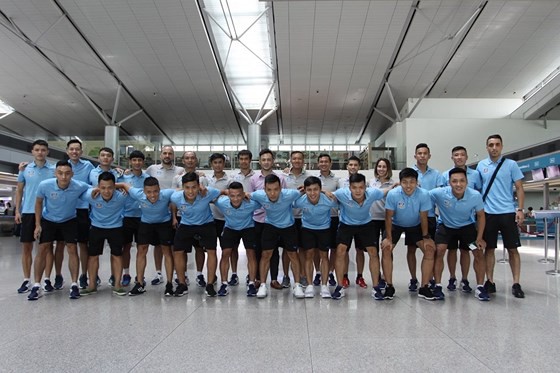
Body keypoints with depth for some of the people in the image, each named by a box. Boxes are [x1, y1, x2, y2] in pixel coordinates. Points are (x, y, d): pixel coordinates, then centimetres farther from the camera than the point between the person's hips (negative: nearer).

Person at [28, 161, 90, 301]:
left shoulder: (79, 187, -30)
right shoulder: (44, 185, -27)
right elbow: (38, 202, -7)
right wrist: (37, 224, -7)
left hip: (69, 220, 0)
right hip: (48, 220, 1)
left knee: (72, 249, -5)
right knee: (42, 249, -1)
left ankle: (74, 285, 3)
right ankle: (37, 286, 7)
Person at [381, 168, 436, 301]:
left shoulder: (424, 194, -27)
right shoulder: (393, 194, -29)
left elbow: (423, 218, -14)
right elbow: (388, 217, -18)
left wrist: (426, 237, -10)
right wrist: (388, 238, -19)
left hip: (415, 226, 1)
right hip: (396, 225, -1)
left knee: (430, 249, -12)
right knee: (386, 249, -19)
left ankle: (424, 287, 0)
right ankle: (389, 286, -5)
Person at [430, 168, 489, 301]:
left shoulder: (475, 195, -25)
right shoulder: (439, 193, -31)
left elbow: (481, 216, -8)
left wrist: (479, 238, -10)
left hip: (467, 226, 1)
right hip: (446, 226, -1)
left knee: (479, 252, -8)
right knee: (439, 250, -17)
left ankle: (480, 287, 9)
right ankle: (437, 286, -5)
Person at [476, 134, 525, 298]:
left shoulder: (511, 164, 0)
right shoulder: (481, 165, 7)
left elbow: (519, 188, 1)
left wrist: (520, 209, -8)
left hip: (508, 213, -2)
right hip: (488, 213, 2)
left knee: (512, 249, 2)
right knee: (489, 248, 7)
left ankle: (516, 284, 10)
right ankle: (490, 282, 16)